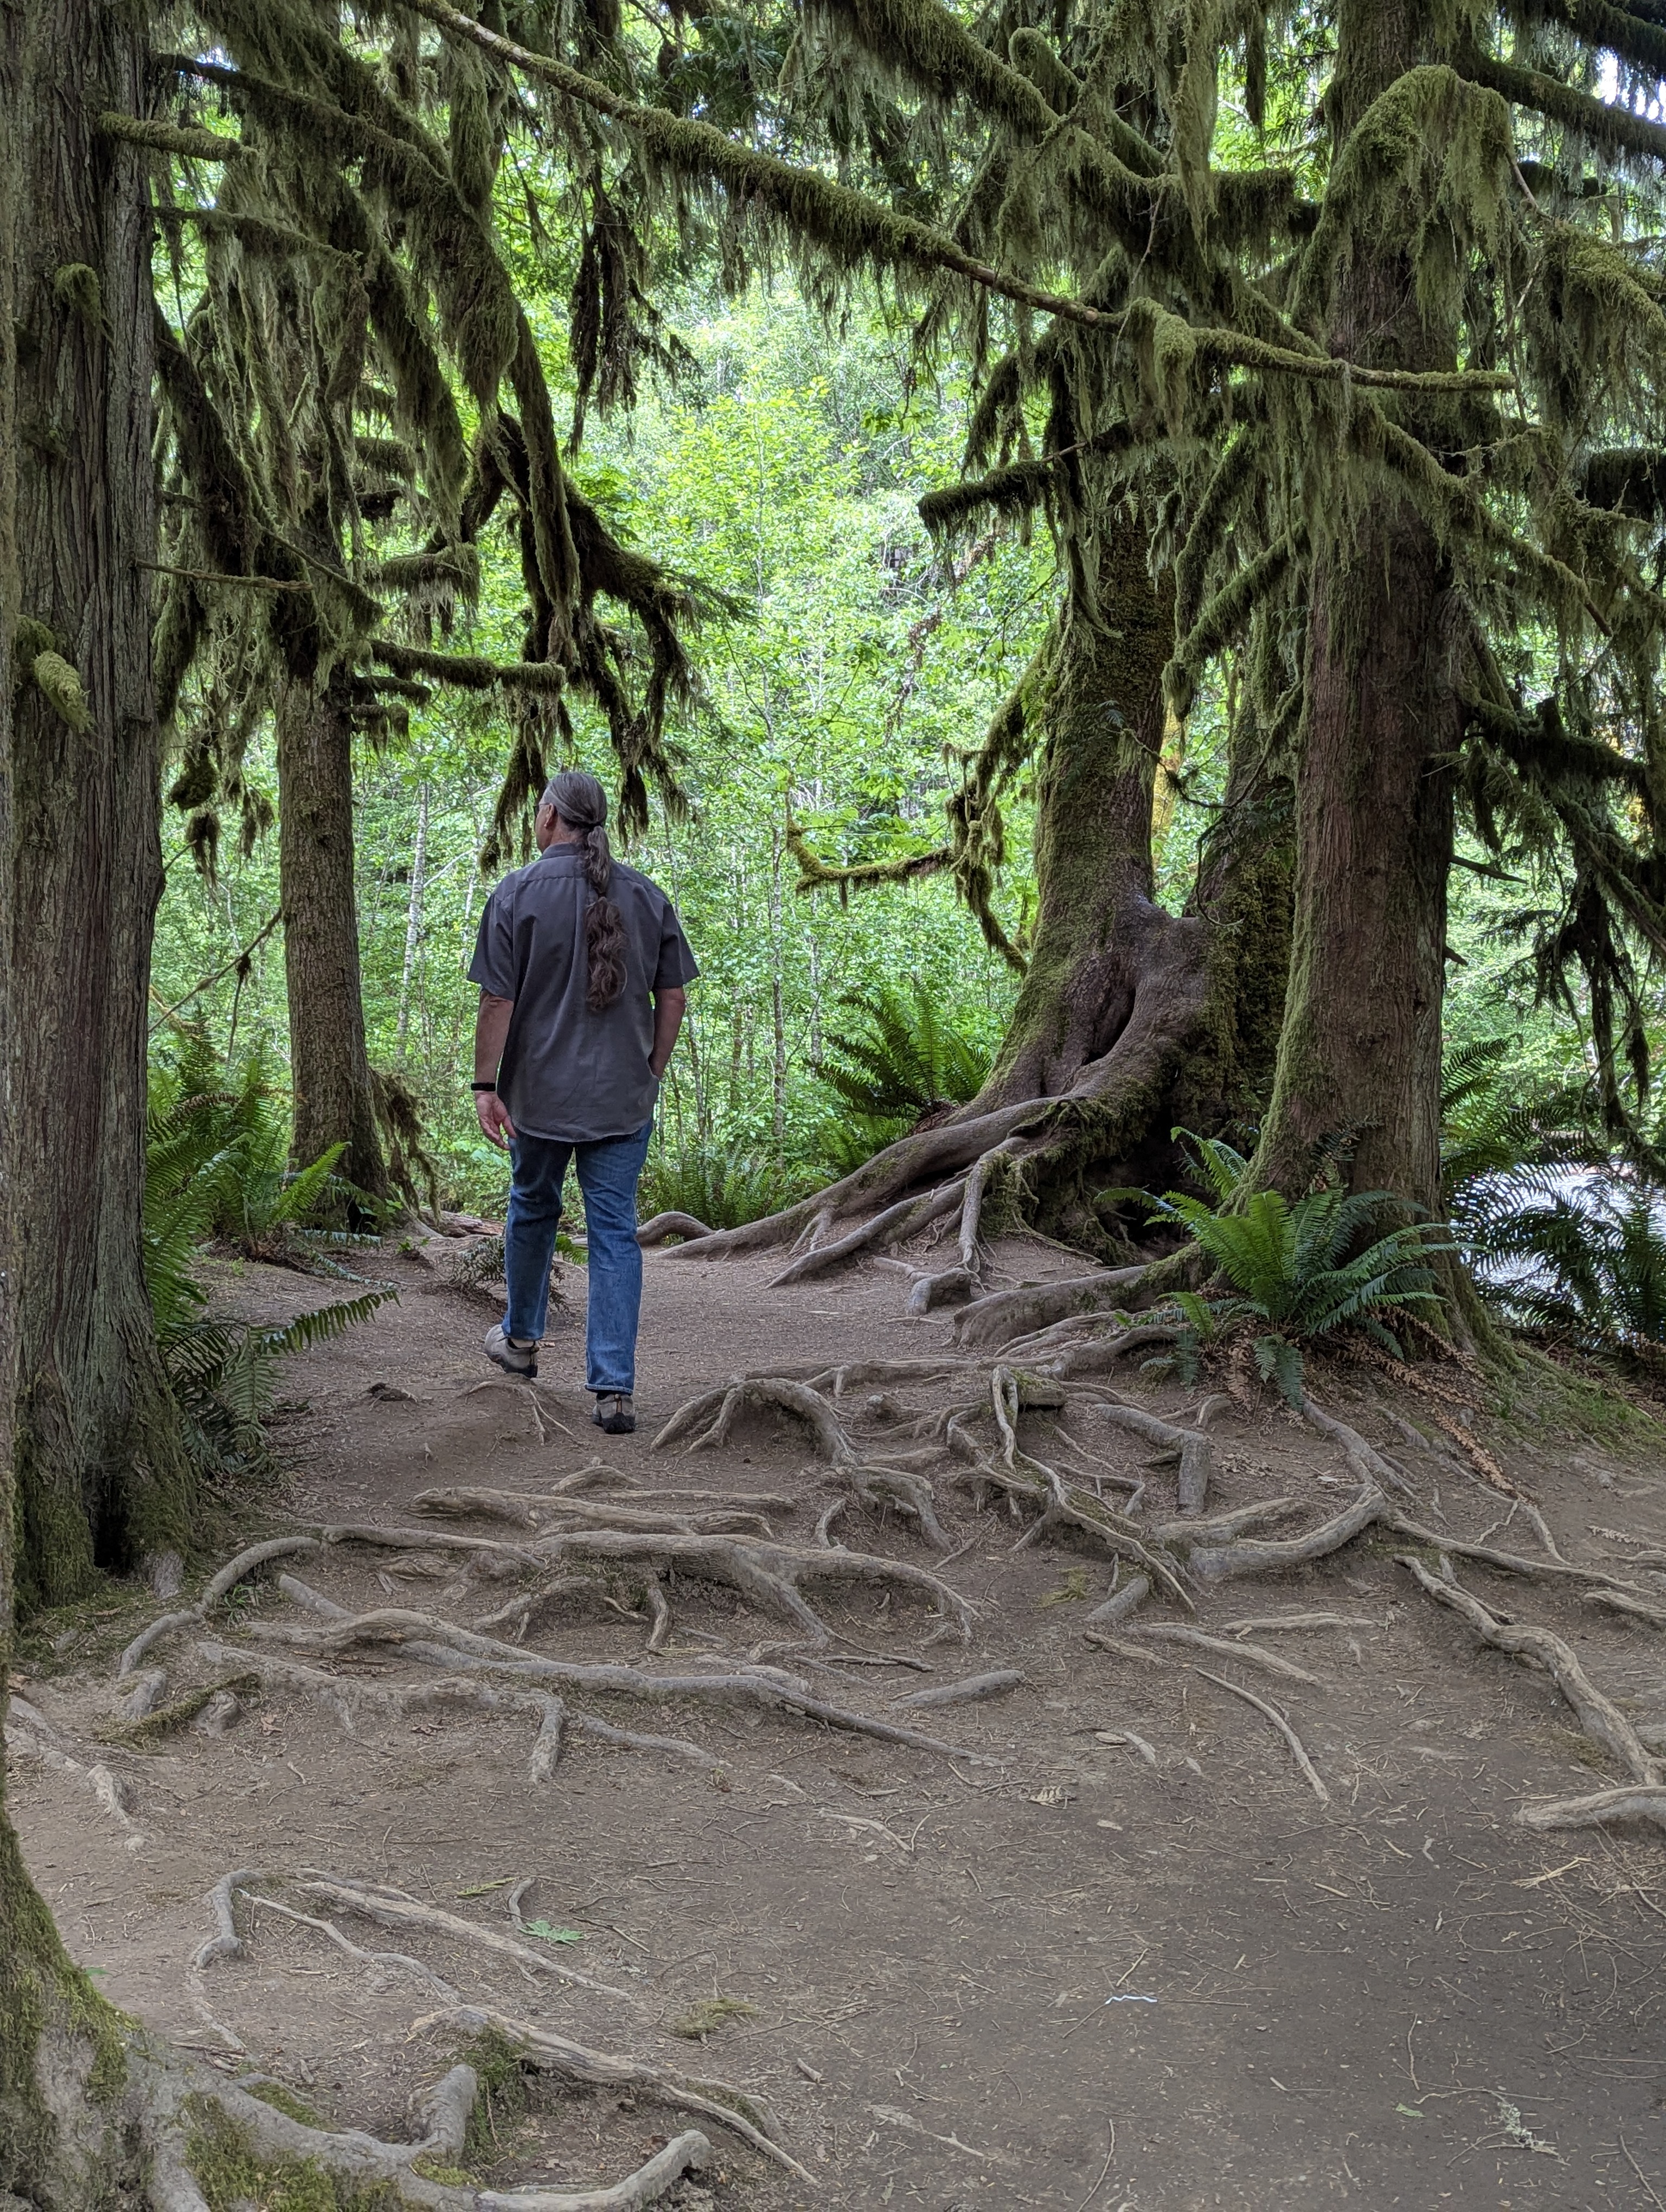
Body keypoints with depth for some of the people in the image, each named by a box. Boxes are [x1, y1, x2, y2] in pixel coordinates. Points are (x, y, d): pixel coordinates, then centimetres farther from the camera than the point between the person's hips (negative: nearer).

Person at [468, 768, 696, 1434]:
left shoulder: (518, 893, -8)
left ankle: (521, 1340, 40)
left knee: (533, 1210, 20)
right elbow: (673, 997, 4)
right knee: (615, 1230, 2)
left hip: (541, 1093, -1)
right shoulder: (647, 897, 2)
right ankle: (614, 1390, -3)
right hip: (625, 1097, 2)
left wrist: (485, 1085, -5)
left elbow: (498, 1001, -11)